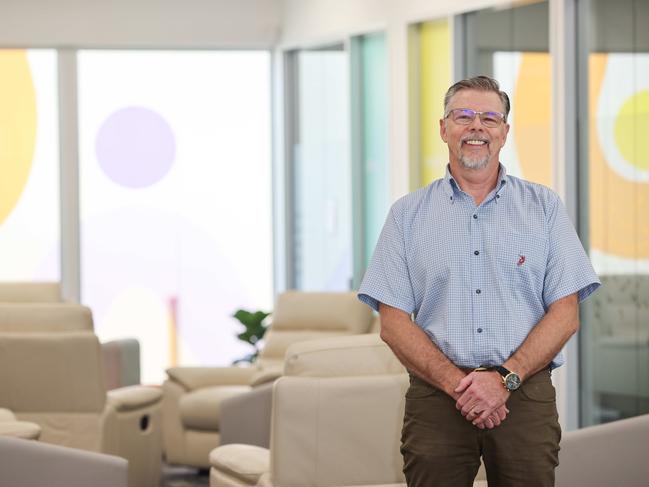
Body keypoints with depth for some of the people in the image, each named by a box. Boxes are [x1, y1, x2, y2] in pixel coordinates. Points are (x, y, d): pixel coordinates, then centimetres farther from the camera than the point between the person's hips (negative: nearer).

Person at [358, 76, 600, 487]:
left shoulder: (544, 207, 9)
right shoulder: (408, 214, 9)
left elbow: (566, 313, 2)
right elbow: (394, 323, 1)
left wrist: (506, 378, -11)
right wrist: (457, 383, -12)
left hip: (524, 394, 0)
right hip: (436, 398, 0)